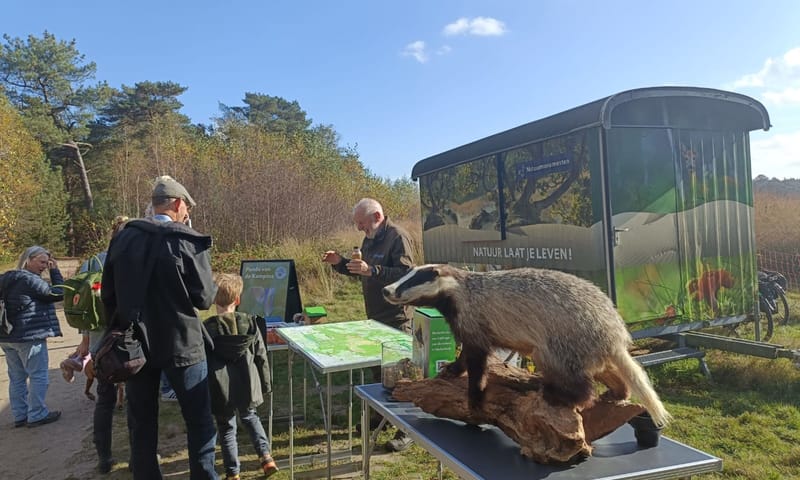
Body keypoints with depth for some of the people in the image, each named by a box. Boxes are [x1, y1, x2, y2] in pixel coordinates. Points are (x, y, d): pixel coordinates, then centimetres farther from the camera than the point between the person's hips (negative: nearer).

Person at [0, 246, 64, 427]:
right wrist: (55, 271, -8)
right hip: (29, 336, -9)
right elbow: (58, 294, -14)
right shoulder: (30, 280, -16)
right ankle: (37, 415, 5)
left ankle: (20, 415, 20)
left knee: (17, 378, 14)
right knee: (39, 376, 1)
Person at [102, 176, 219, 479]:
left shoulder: (123, 238, 0)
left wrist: (123, 328, 17)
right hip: (180, 343, -4)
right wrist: (214, 287, 10)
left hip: (135, 343, 5)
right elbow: (204, 299, -10)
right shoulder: (189, 242, -13)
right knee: (199, 422, 9)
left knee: (141, 425, 16)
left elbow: (109, 294, 6)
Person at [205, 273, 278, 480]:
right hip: (247, 385, 2)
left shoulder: (206, 329, -11)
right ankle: (265, 456, 16)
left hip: (221, 390, -2)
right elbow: (261, 357, 0)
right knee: (250, 417, 27)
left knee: (226, 428, 14)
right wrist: (265, 384, 11)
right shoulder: (250, 323, -6)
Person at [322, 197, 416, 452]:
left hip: (396, 318, -9)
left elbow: (406, 274, -25)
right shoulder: (369, 239, 12)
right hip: (375, 316, 9)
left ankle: (406, 431, 7)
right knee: (377, 368, 18)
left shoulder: (397, 236, -16)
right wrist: (340, 262, 4)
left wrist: (372, 270, -32)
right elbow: (361, 272, 21)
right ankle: (381, 415, 35)